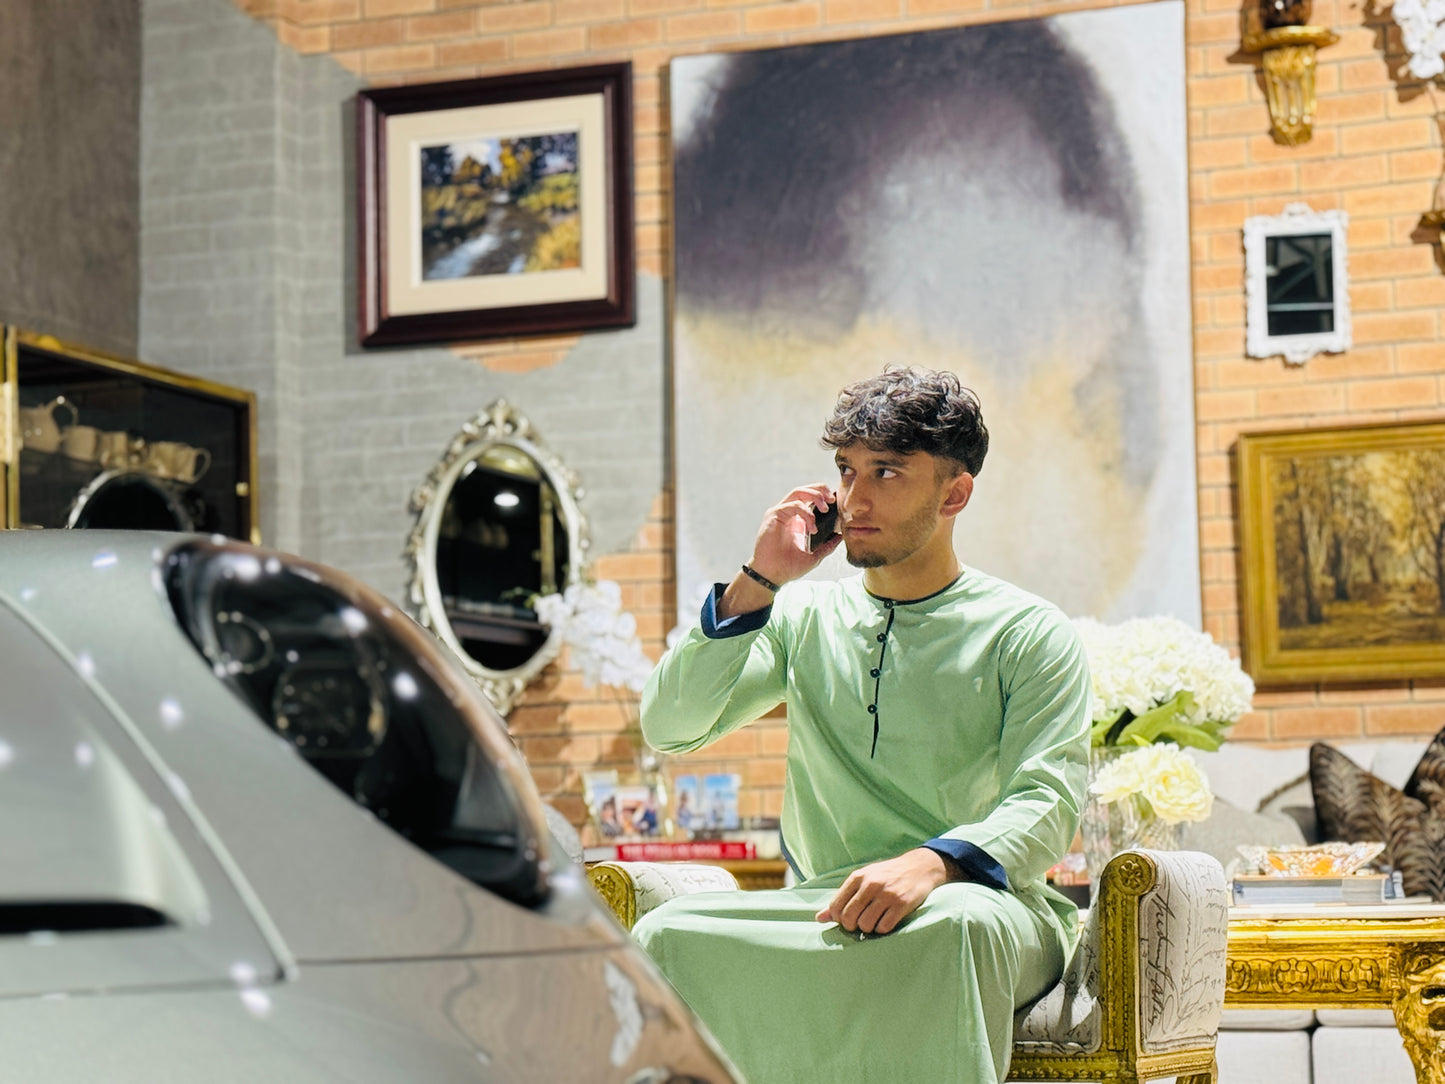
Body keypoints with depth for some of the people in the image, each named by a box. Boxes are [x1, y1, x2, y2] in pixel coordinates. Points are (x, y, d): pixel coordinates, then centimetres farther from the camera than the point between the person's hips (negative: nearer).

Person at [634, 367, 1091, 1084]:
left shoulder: (1027, 633, 6)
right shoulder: (805, 617, 18)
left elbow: (1046, 803, -7)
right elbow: (669, 728, 8)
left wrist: (932, 863, -27)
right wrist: (758, 583, 0)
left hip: (975, 898, -3)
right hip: (821, 908, 3)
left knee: (957, 921, -40)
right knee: (669, 932, -27)